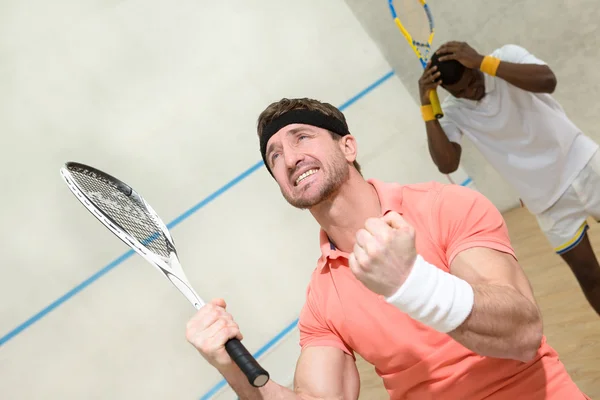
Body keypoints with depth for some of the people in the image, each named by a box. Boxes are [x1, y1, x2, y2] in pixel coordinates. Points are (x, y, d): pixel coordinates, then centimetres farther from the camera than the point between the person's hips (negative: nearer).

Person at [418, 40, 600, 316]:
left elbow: (548, 81, -30)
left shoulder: (507, 56, -12)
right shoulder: (452, 111, -8)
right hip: (550, 201, 1)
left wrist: (483, 62, -35)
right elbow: (447, 164, -21)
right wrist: (426, 105, -23)